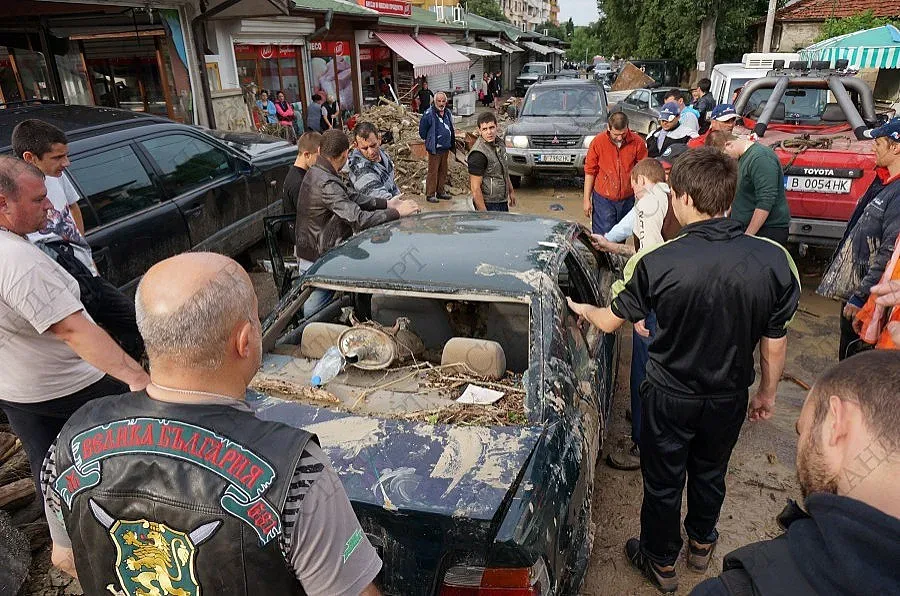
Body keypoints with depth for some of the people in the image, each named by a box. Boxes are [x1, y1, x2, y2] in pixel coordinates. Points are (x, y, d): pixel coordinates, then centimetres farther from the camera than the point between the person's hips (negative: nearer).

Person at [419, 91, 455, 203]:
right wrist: (428, 140, 1)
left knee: (443, 171, 14)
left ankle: (440, 191, 25)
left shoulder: (448, 113, 9)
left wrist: (452, 144, 18)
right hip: (434, 148, -7)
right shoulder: (429, 114, -14)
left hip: (446, 148, 7)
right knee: (433, 171, -4)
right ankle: (430, 194, 1)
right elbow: (422, 130, -8)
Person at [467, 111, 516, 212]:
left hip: (502, 202, 9)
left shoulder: (498, 142, 5)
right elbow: (475, 188, -22)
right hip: (489, 205, -8)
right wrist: (483, 212, -24)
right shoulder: (478, 154, -22)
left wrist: (511, 191, 24)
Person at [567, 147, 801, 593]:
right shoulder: (774, 260, -18)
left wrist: (582, 309, 13)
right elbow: (775, 340, -6)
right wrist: (767, 393, 11)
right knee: (710, 473, 28)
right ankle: (701, 544, 52)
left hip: (670, 396, -3)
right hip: (729, 397, 3)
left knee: (663, 482, 18)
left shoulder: (658, 262, -25)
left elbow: (610, 321, -10)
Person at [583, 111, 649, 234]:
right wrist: (586, 199, -2)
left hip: (627, 199, 2)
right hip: (603, 199, -2)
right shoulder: (598, 142, -9)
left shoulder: (637, 142, -7)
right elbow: (590, 171, -2)